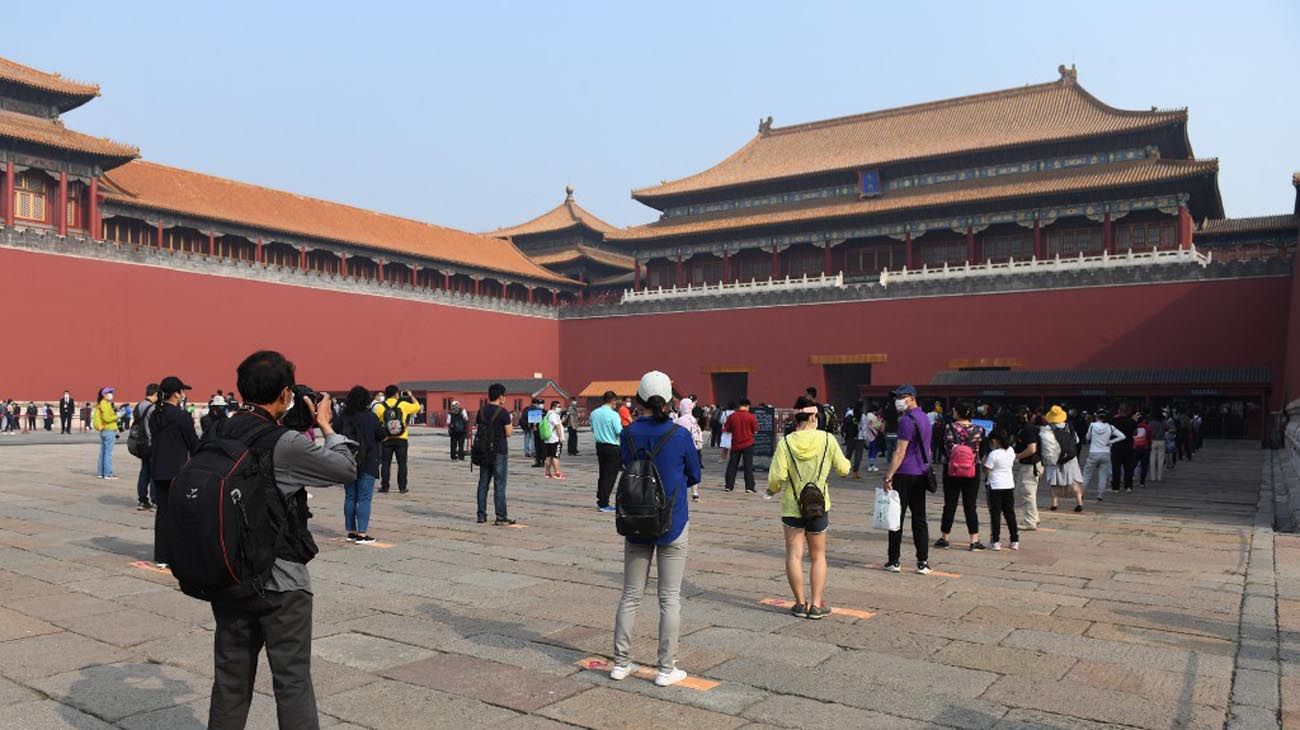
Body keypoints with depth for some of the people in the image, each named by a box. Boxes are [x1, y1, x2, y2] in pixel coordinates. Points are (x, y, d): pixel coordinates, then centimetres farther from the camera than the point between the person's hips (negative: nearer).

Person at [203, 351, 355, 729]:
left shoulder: (214, 435, -1)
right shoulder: (286, 444, -19)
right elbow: (347, 468, -8)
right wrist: (325, 425, 4)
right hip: (280, 581, -6)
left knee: (231, 678, 17)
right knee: (293, 682, 3)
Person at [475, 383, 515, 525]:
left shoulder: (481, 411, 6)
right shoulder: (503, 412, -12)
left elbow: (477, 427, 10)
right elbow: (508, 433, -11)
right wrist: (511, 428, 9)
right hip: (499, 451, -5)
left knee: (483, 483, 11)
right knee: (499, 484, -2)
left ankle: (481, 515, 14)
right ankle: (501, 517, -1)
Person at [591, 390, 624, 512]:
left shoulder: (594, 413, 4)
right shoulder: (613, 415, -16)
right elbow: (620, 432, -17)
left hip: (599, 445, 7)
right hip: (612, 447, -7)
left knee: (602, 474, 17)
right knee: (610, 475, 0)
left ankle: (600, 500, 22)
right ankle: (603, 504, 0)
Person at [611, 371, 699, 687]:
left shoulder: (628, 434, -5)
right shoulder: (680, 435, -11)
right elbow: (694, 476, 2)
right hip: (673, 525, -2)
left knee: (631, 595, 13)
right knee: (670, 598, 6)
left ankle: (621, 663, 20)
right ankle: (666, 669, 12)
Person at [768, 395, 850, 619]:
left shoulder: (786, 443, -11)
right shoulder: (827, 439, -8)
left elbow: (776, 477, -16)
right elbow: (843, 468, 1)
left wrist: (773, 489, 6)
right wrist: (847, 462, 24)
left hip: (791, 506, -1)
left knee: (794, 555, 8)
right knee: (818, 556, 13)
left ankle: (800, 603, 11)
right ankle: (816, 605, 12)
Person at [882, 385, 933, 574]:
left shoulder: (907, 420, -14)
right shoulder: (924, 418, 15)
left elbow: (900, 452, -18)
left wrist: (888, 476, -17)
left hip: (905, 475, -8)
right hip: (921, 474, 9)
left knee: (896, 516, -1)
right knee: (919, 518, 9)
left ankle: (894, 561, 3)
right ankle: (923, 562, 8)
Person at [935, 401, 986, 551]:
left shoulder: (949, 428, -8)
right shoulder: (978, 430, -4)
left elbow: (944, 448, -6)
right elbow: (981, 451, 2)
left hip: (951, 470, -1)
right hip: (972, 471, 1)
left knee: (949, 505, 8)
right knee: (970, 506, 5)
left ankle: (943, 538, 14)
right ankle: (974, 540, 4)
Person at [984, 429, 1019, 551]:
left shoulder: (993, 454, -17)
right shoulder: (1011, 451, 1)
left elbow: (986, 471, -15)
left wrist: (985, 459, -2)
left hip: (996, 487, -6)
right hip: (1009, 486, 6)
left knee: (995, 514, 1)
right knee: (1010, 513, 13)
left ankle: (996, 541, -1)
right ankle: (1015, 541, 16)